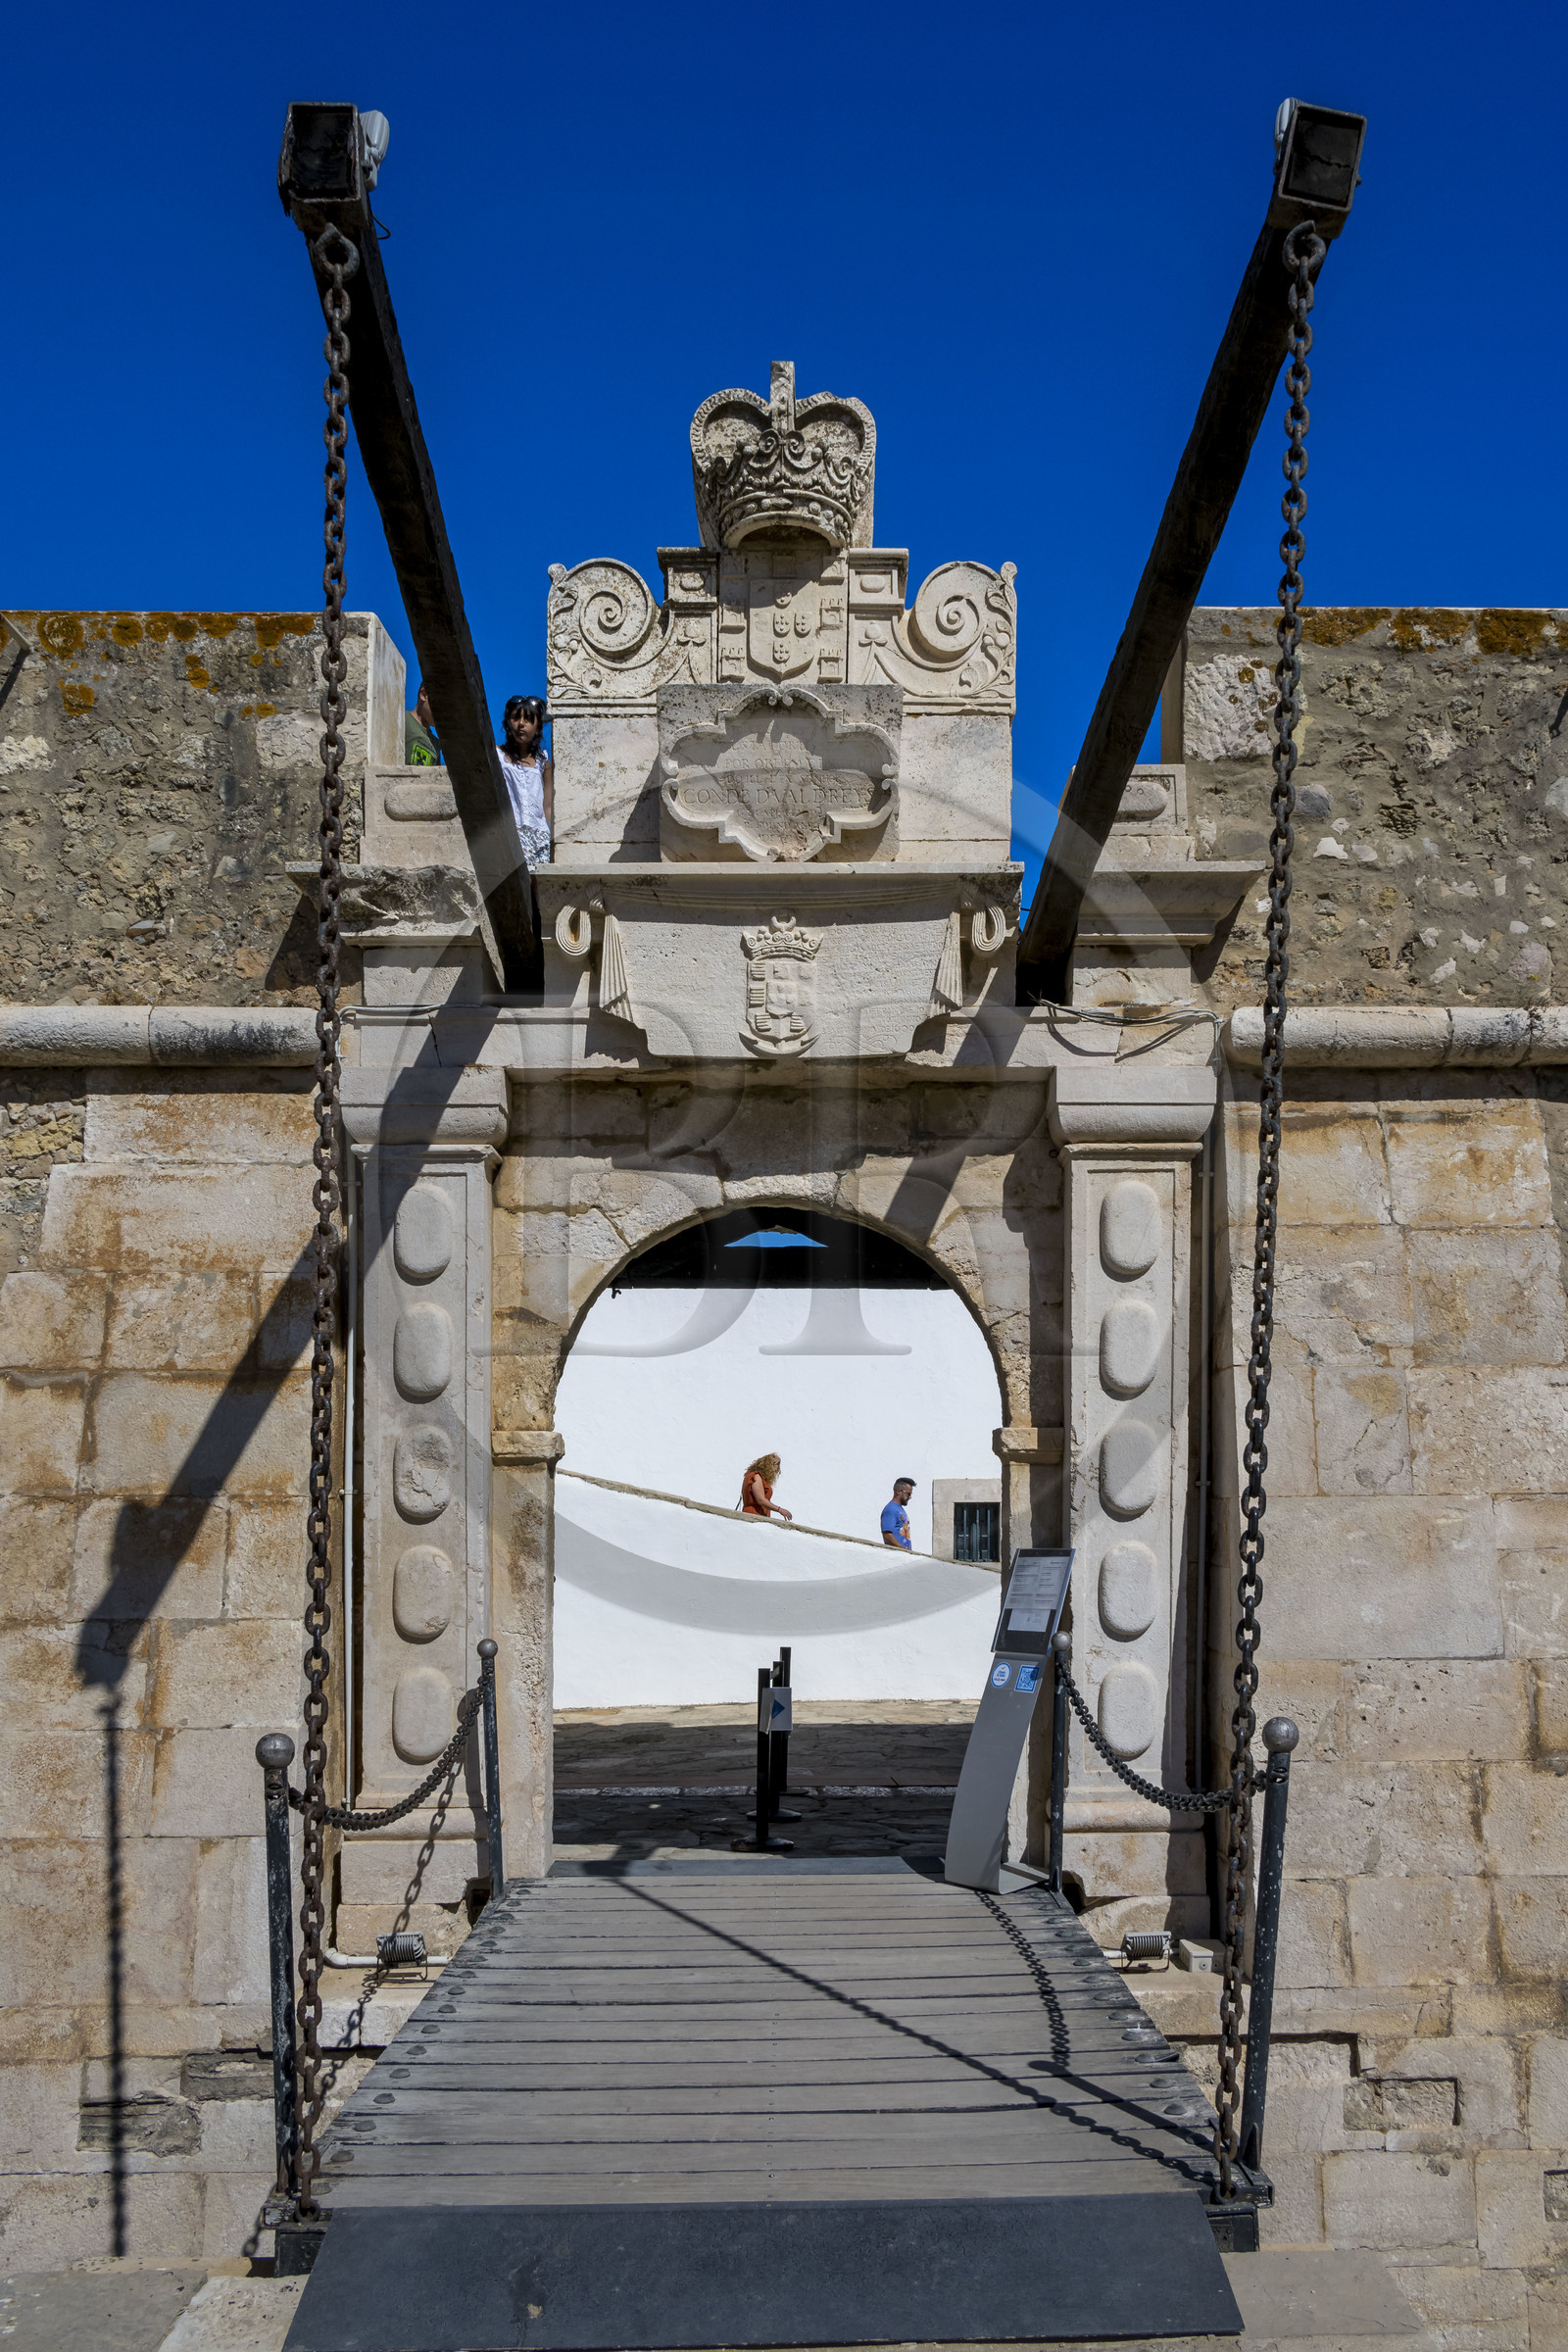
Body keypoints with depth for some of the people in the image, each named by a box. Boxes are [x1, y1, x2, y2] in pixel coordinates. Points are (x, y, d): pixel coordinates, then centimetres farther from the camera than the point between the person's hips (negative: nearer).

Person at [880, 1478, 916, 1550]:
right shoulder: (890, 1510, -10)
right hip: (896, 1553, -9)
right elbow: (887, 1535, -19)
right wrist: (905, 1550, -19)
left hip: (906, 1553, 9)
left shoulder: (901, 1509, 21)